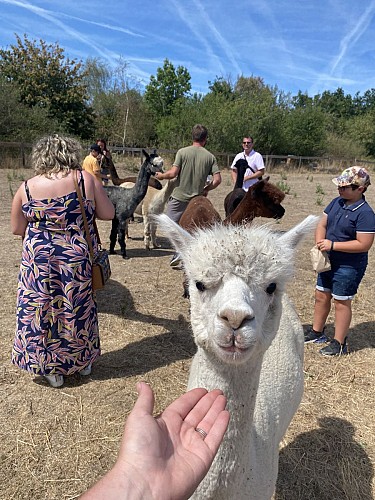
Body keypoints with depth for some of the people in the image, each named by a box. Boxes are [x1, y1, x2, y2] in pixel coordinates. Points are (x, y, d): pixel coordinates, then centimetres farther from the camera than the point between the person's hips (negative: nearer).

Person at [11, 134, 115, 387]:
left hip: (38, 258, 1)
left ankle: (52, 369, 26)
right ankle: (83, 361, 34)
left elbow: (16, 229, 6)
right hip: (77, 257, 0)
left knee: (40, 308, 14)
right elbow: (108, 214, -3)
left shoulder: (27, 187, -2)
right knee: (78, 308, 16)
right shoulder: (86, 179, -7)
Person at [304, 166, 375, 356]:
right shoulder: (336, 202, 2)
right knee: (321, 296, 16)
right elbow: (322, 225, 6)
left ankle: (339, 343, 21)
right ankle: (316, 332, 35)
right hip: (329, 261, 7)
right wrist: (320, 243, -12)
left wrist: (333, 245, -25)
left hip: (349, 267, -7)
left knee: (341, 302, 5)